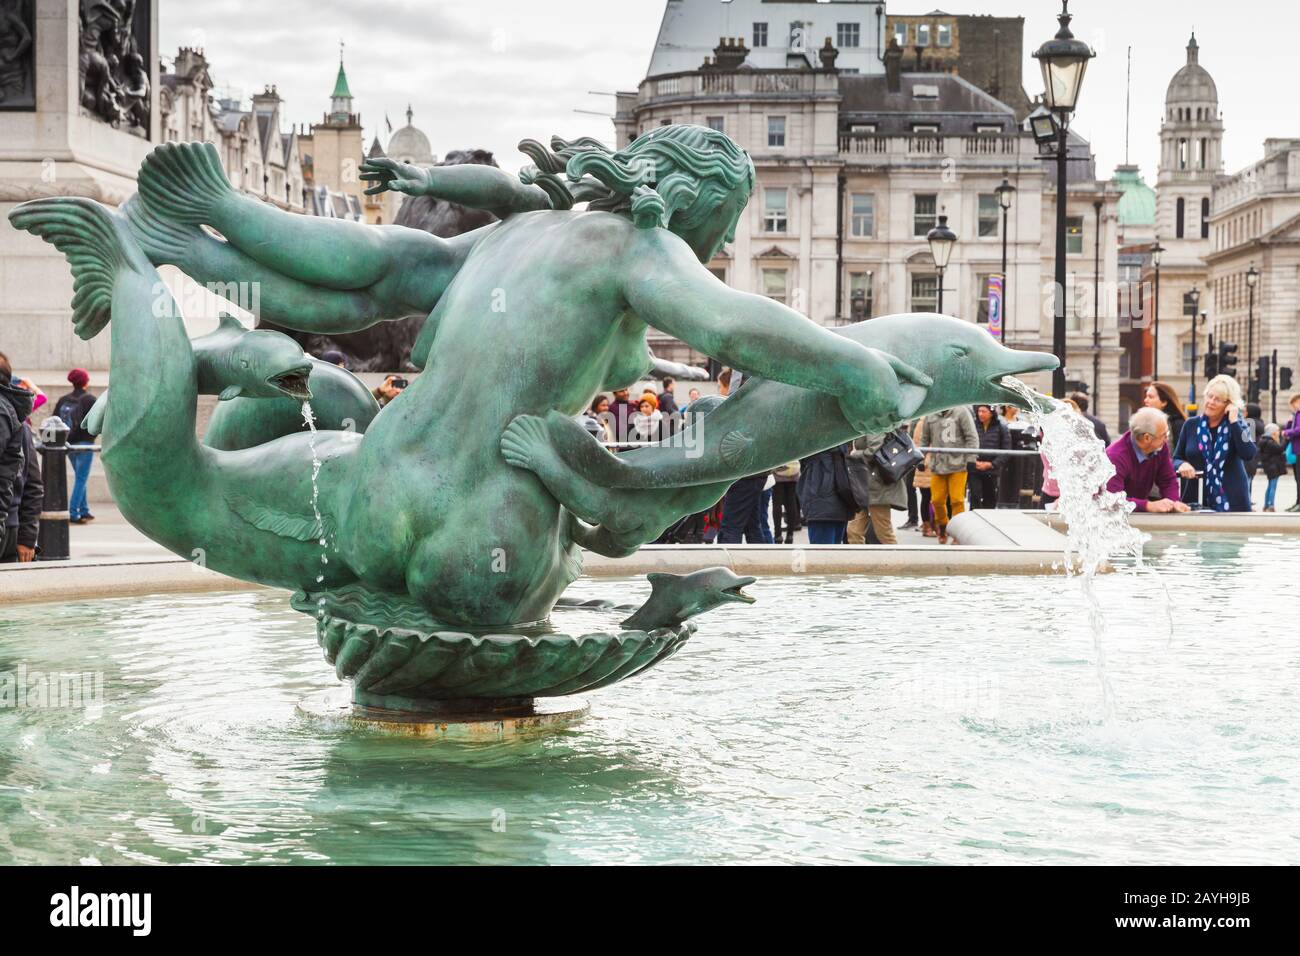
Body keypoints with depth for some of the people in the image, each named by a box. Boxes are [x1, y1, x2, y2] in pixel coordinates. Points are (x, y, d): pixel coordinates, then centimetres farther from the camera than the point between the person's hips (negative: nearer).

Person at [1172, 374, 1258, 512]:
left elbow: (1248, 454, -13)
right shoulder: (1191, 425, 9)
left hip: (1231, 500, -1)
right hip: (1197, 500, 2)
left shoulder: (1237, 424, 4)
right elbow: (1176, 460, 13)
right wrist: (1182, 465, -11)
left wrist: (1234, 421, -12)